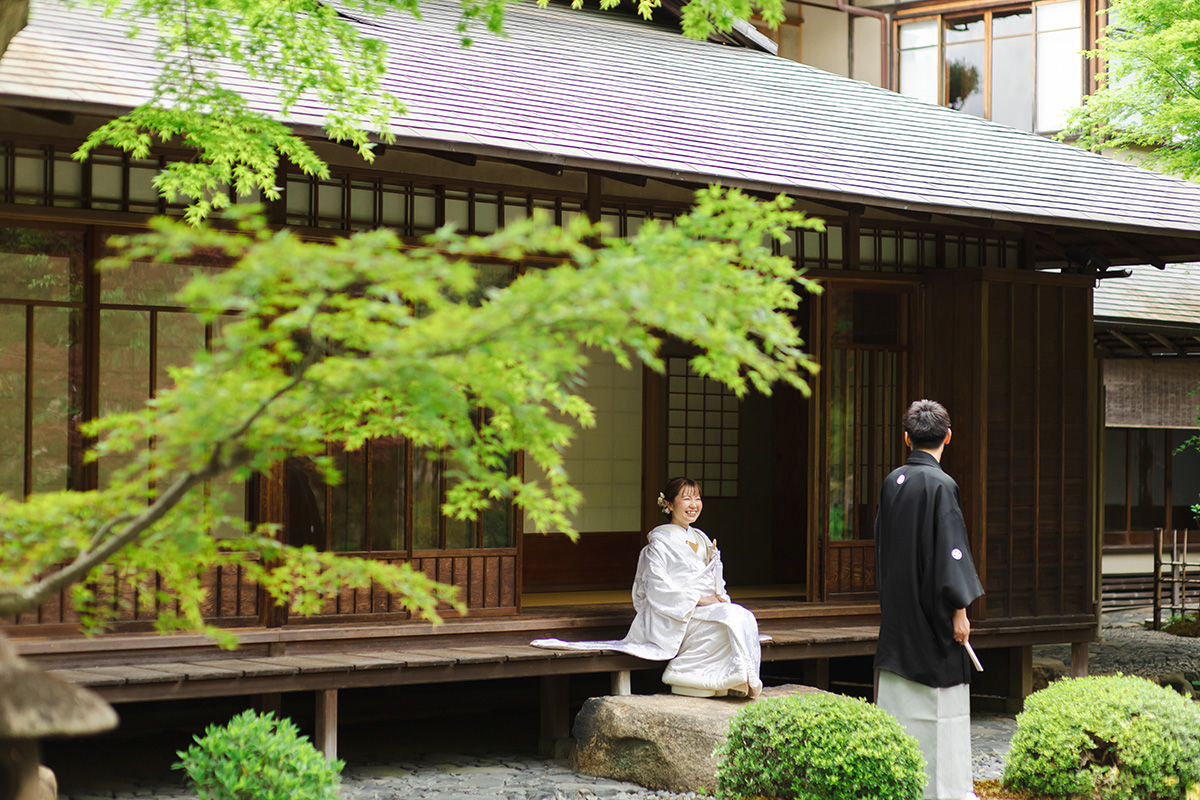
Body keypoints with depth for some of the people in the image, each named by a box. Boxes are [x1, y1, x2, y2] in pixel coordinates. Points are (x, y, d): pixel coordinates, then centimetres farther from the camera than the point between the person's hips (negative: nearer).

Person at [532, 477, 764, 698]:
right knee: (732, 618, -31)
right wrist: (697, 600, -16)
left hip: (704, 607, 7)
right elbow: (658, 588, -11)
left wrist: (718, 596, 0)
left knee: (743, 617, -26)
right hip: (672, 618, -7)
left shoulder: (701, 539, 20)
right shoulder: (661, 541, -2)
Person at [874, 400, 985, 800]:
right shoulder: (941, 485, -15)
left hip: (897, 607, 7)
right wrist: (959, 608, -13)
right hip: (932, 608, -6)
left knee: (899, 691, 10)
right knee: (942, 694, 0)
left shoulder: (891, 482, 5)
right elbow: (949, 550, -17)